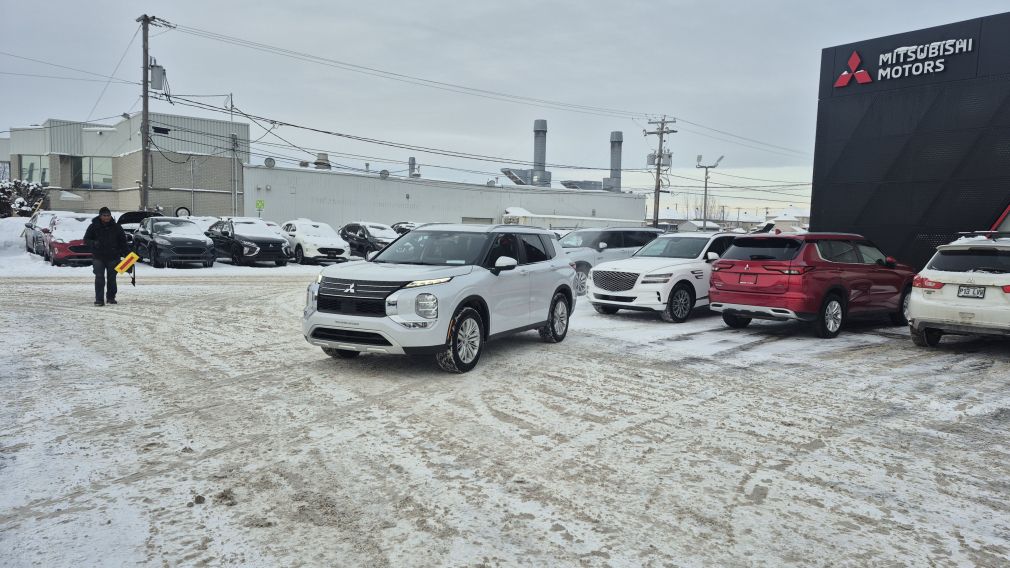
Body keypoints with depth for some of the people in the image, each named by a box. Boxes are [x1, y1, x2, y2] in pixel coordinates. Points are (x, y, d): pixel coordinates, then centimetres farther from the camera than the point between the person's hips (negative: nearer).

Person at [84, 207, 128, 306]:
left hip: (113, 257, 1)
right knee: (99, 278, -7)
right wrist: (94, 243, -18)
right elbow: (86, 239, 3)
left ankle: (111, 297, 21)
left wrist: (125, 252, 1)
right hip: (98, 257, -1)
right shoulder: (93, 226, 0)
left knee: (112, 278, 9)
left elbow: (123, 241, 10)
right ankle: (99, 299, -6)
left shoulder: (116, 227, 4)